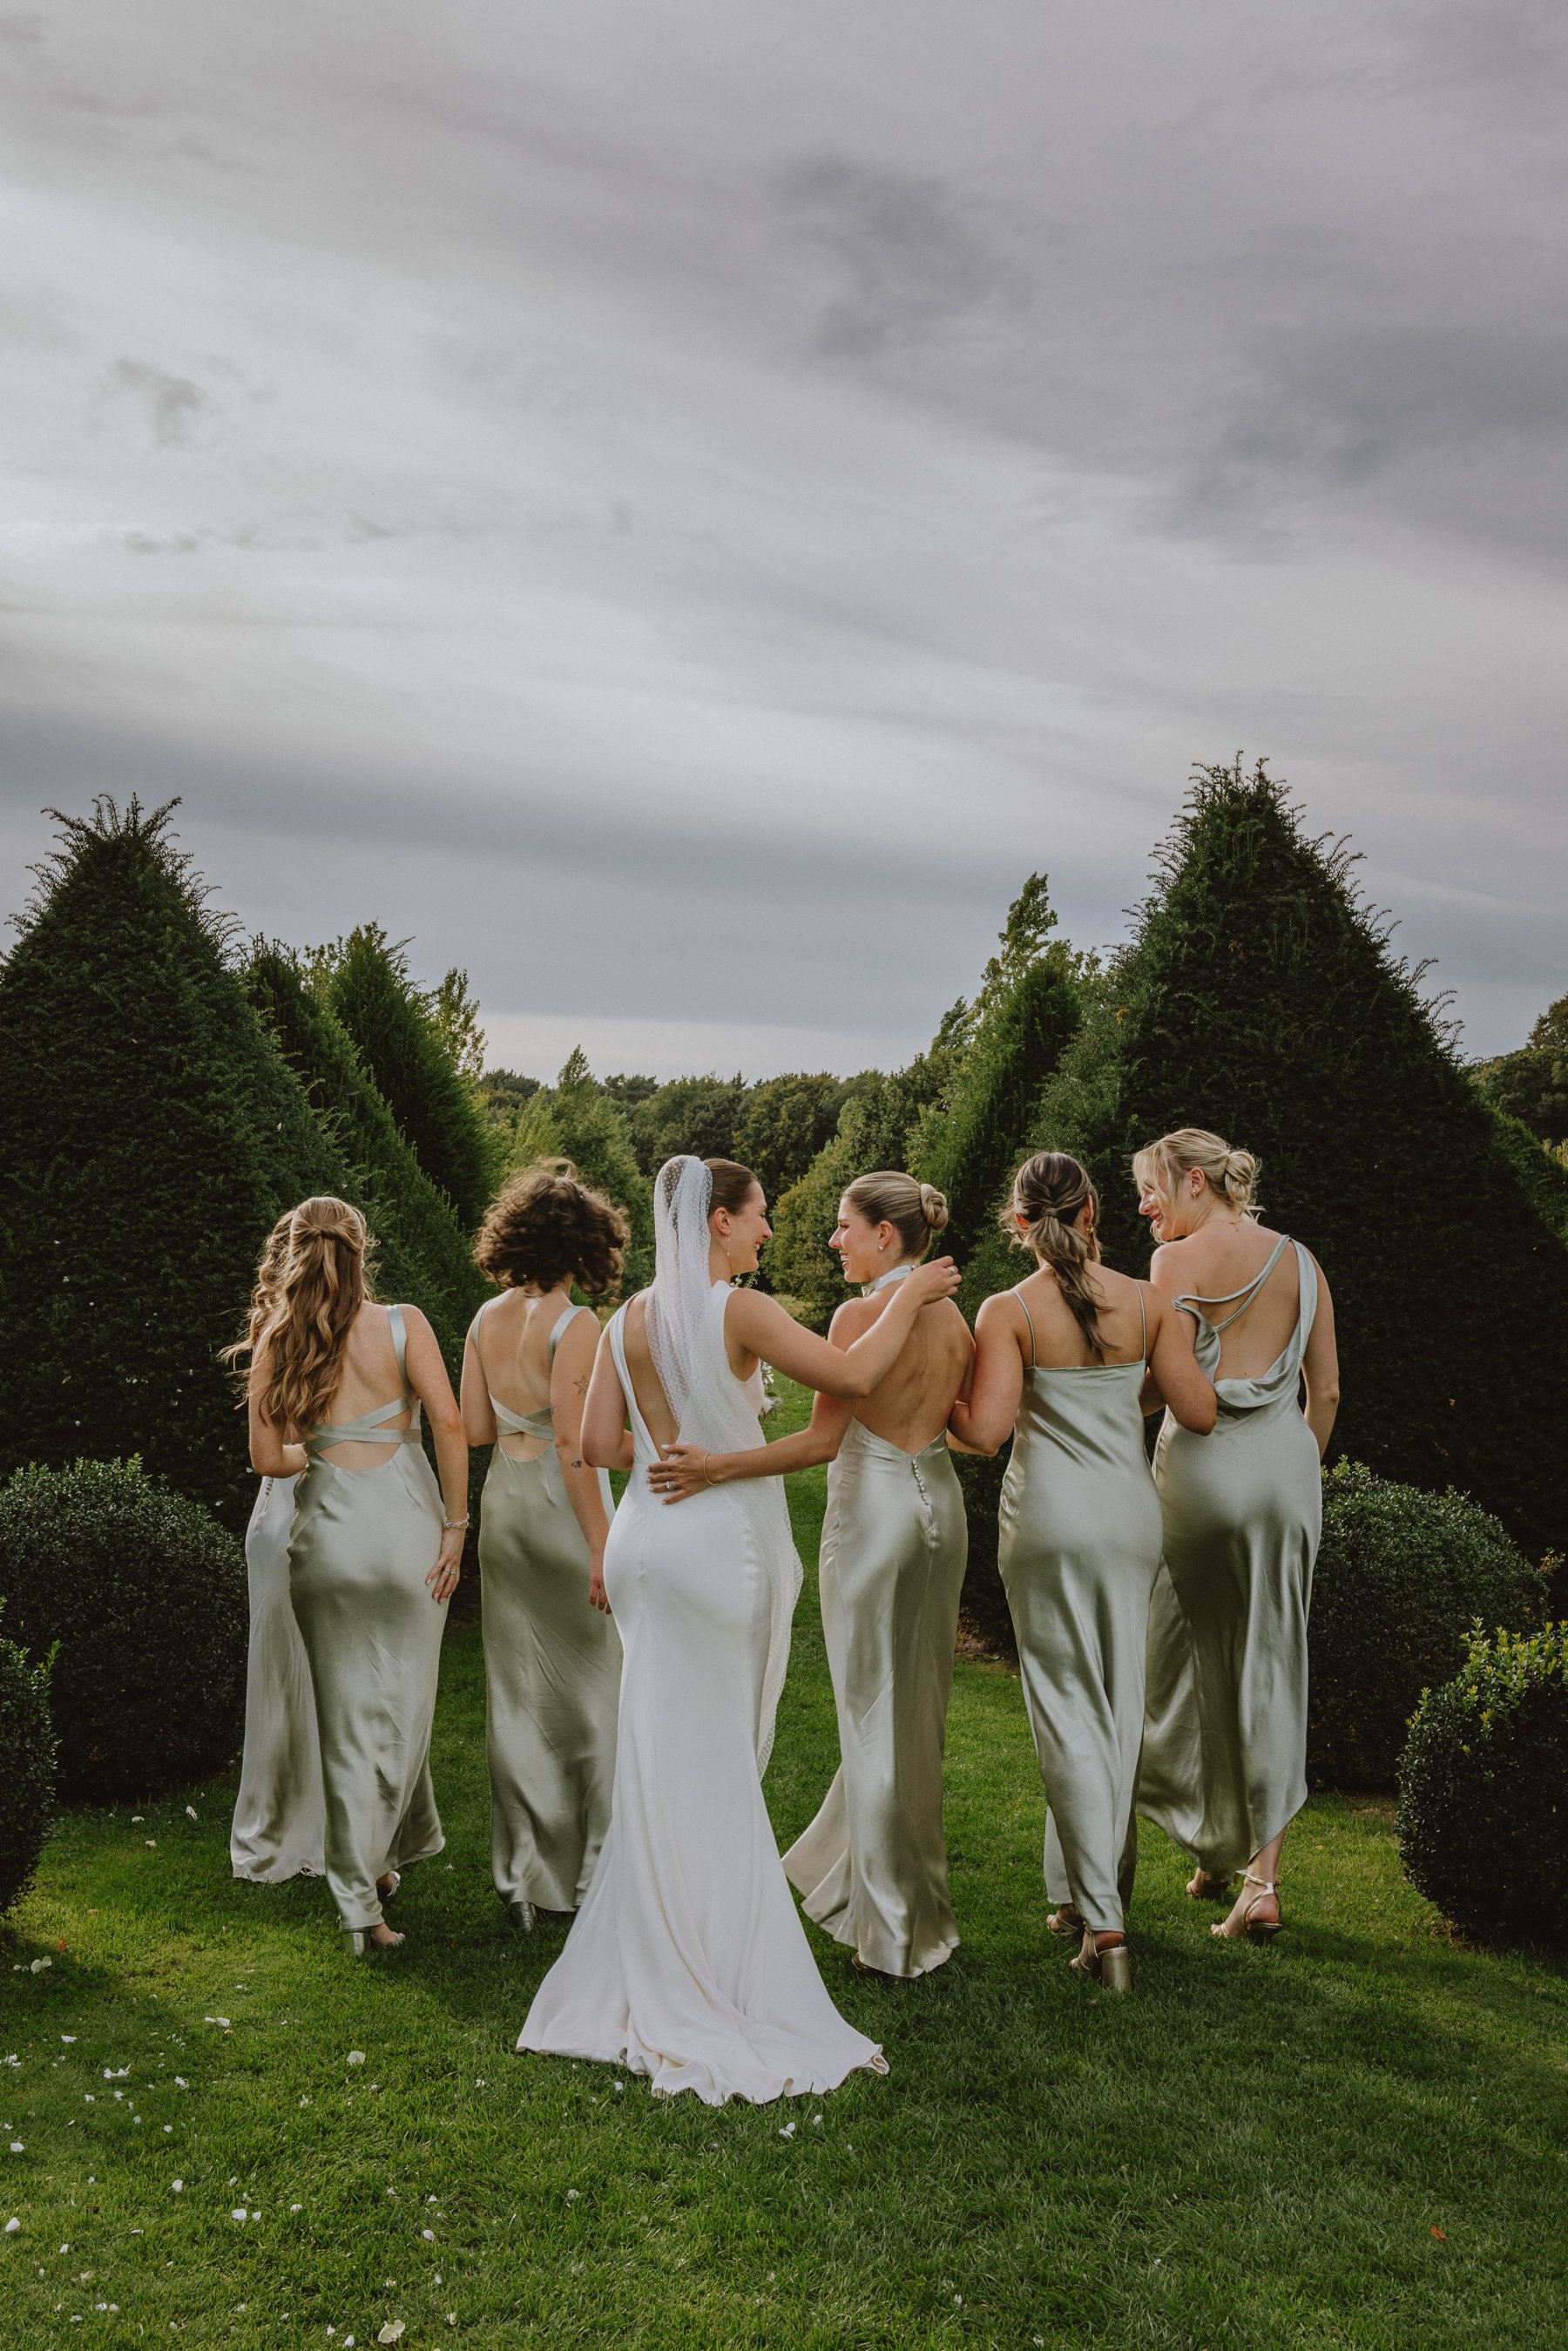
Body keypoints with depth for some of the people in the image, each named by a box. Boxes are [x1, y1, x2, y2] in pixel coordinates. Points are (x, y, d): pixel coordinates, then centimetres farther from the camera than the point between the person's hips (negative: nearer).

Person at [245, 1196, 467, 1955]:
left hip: (328, 1530, 2)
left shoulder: (276, 1340, -1)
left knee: (348, 1713, 9)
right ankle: (384, 1856, 29)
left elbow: (267, 1458, -1)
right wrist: (456, 1523, -5)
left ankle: (361, 1902, 14)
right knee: (402, 1700, 15)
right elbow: (449, 1423, -12)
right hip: (404, 1520, -1)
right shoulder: (402, 1324, -6)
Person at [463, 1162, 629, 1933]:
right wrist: (602, 1545, -17)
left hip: (502, 1500, 7)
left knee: (516, 1688, 13)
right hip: (560, 1504, -6)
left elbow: (474, 1428, 7)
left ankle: (521, 1875, 22)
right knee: (586, 1684, 7)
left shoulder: (487, 1318, 4)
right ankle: (590, 1866, 15)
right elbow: (572, 1443, -20)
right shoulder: (574, 1324, -16)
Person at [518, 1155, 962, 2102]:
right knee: (709, 1769, 4)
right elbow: (854, 1375, -13)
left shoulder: (630, 1320, 6)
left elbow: (600, 1445, 6)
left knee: (672, 1764, 14)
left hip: (649, 1535, 6)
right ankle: (709, 1986, 15)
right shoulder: (741, 1312, -13)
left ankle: (655, 1977, 23)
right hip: (720, 1539, -6)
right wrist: (908, 1297, 0)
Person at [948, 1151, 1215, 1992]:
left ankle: (1103, 1922, -1)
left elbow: (985, 1432, -16)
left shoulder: (1008, 1312, -9)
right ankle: (1082, 1891, 27)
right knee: (1117, 1708, 15)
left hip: (1050, 1518, -3)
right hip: (1132, 1513, 3)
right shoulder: (1147, 1303, -1)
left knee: (1070, 1709, 3)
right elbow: (1200, 1415, 1)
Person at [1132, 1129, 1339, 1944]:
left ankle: (1211, 1851, 22)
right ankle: (1262, 1874, 7)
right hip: (1286, 1460, 5)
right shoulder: (1300, 1260, 9)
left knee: (1189, 1658, 11)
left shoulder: (1178, 1259, -6)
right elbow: (1327, 1390, 11)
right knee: (1270, 1663, 8)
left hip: (1202, 1463, -4)